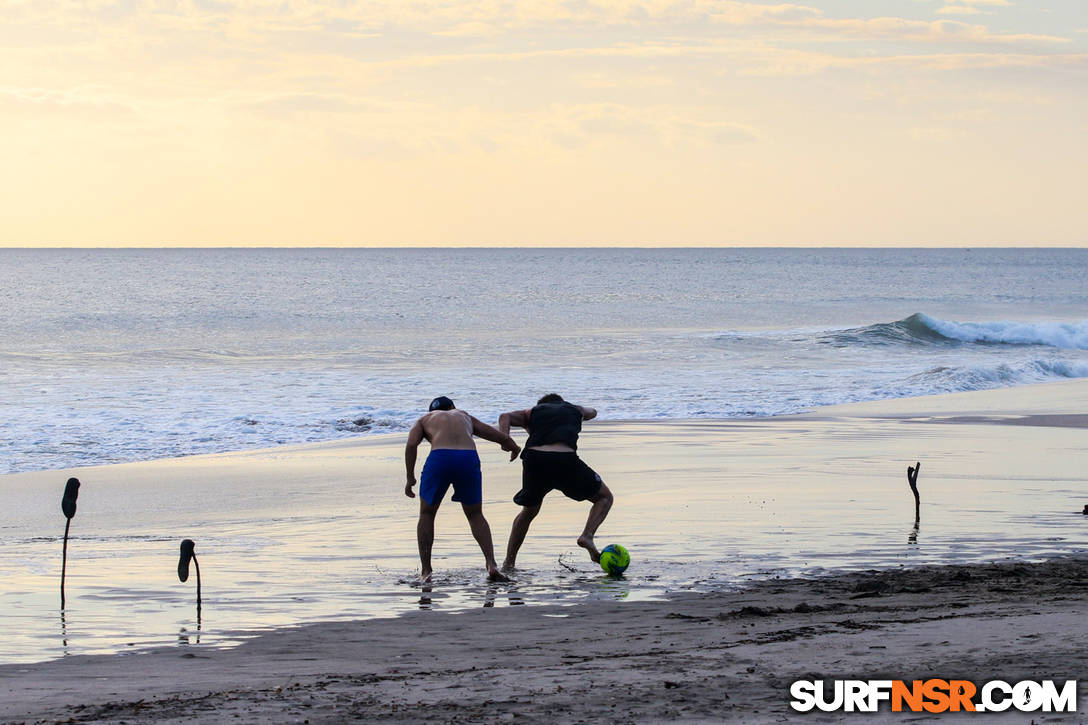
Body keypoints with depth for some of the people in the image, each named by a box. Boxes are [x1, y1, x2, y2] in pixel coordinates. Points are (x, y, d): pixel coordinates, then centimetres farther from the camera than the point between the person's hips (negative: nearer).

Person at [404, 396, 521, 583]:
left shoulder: (425, 419, 29)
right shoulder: (465, 417, 36)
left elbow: (411, 445, 8)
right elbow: (504, 438, 36)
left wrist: (410, 478, 13)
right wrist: (514, 447, 57)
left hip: (439, 457, -2)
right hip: (469, 458, 2)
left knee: (427, 514, 20)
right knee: (475, 515, 21)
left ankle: (425, 572, 12)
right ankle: (492, 565, 2)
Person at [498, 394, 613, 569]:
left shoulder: (533, 412, 30)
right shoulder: (574, 409, 33)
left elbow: (506, 417, 11)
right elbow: (592, 412, 57)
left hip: (534, 458, 2)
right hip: (565, 459, -2)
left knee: (529, 511, 26)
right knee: (604, 497, 19)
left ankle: (508, 562, 24)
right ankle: (587, 536, -5)